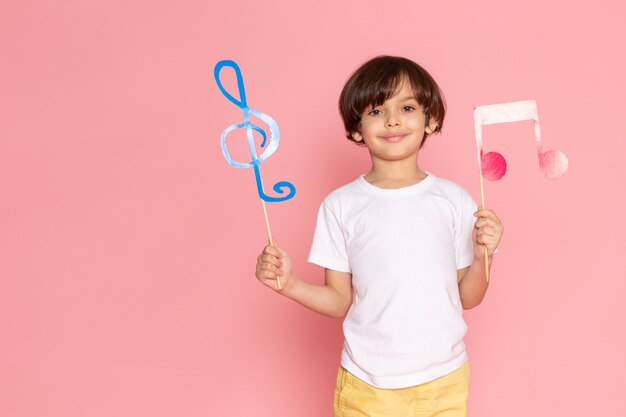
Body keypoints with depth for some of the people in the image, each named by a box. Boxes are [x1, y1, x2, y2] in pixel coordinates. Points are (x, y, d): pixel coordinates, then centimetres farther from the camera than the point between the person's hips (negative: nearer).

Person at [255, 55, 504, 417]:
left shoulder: (455, 200, -3)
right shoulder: (341, 206, -5)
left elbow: (468, 298, 1)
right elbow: (341, 301, -1)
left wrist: (483, 256, -16)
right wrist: (289, 284, -16)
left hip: (444, 382, 1)